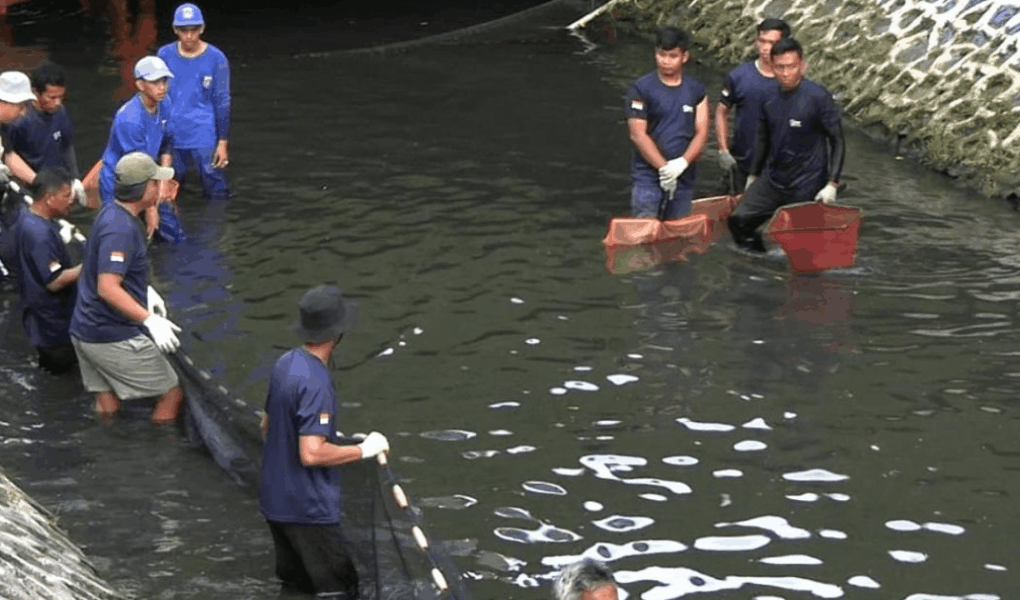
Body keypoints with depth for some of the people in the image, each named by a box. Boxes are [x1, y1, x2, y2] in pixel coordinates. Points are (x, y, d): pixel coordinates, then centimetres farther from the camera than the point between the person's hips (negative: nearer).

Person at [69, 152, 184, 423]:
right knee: (172, 395, 1)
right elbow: (107, 288, -29)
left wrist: (146, 291, 17)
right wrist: (150, 320, -32)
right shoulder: (121, 228, -24)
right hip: (114, 338, -10)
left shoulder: (110, 213, 8)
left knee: (108, 405, 16)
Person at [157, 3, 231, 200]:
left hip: (205, 139, -3)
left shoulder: (215, 58, -6)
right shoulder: (165, 55, 2)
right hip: (171, 138, 3)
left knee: (216, 194, -6)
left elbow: (223, 102, -2)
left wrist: (223, 142, -4)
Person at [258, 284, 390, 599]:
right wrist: (363, 450, -17)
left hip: (275, 499, 9)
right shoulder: (315, 383, -25)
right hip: (308, 509, -9)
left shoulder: (285, 363, 4)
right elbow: (312, 454, -30)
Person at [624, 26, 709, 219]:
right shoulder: (641, 89, -2)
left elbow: (702, 133, 3)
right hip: (647, 177, -4)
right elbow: (638, 134, -8)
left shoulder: (696, 90, 9)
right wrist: (663, 167, -16)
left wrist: (682, 163, -14)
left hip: (683, 179, 4)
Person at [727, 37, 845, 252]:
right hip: (771, 183, 5)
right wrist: (753, 175, 20)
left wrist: (832, 184, -15)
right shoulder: (770, 99, 3)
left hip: (806, 188, -5)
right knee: (739, 220, -3)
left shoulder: (818, 97, -14)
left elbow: (837, 141, -9)